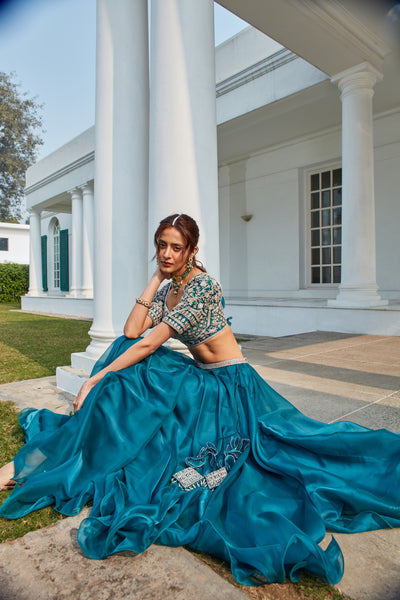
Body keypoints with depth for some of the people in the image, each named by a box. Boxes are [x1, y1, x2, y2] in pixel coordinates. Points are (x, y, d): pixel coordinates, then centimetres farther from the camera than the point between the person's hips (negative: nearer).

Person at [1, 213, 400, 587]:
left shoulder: (202, 285, -21)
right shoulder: (167, 288, 5)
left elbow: (149, 344, -24)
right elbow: (131, 332, -7)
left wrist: (95, 380, -21)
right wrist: (155, 278, -5)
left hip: (230, 383, -8)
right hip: (199, 377, 8)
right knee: (127, 371, -7)